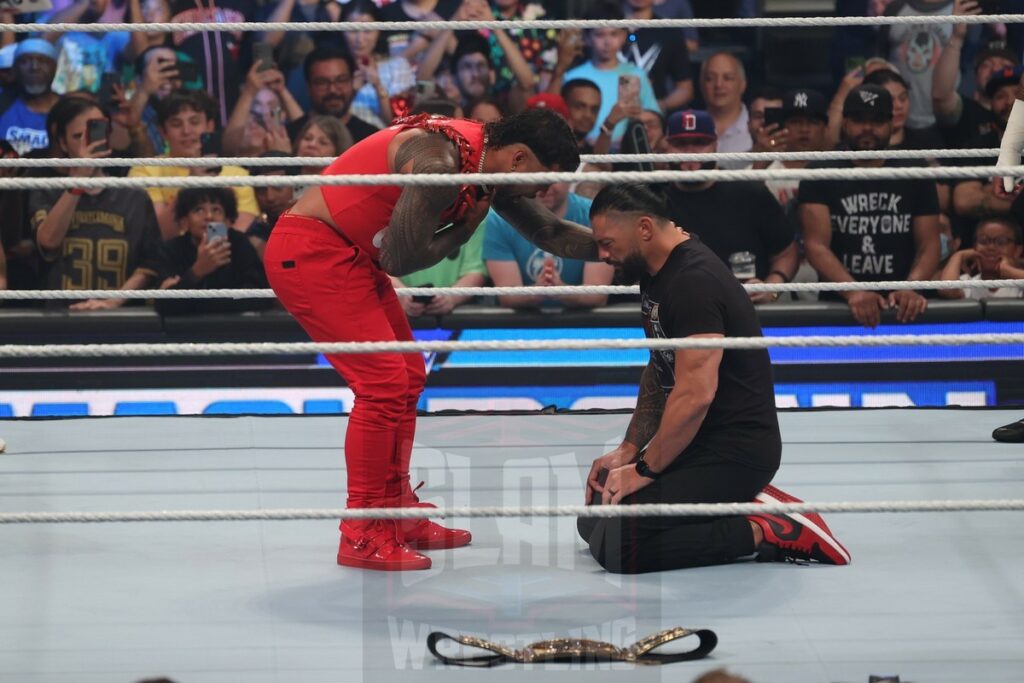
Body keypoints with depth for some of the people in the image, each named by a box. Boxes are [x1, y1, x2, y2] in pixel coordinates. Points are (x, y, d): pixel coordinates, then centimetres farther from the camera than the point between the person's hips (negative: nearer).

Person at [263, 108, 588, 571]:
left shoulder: (480, 157, 6)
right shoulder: (442, 161, -25)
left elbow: (549, 233, 17)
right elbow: (400, 260, -22)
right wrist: (464, 230, -8)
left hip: (349, 254, 11)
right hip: (310, 252, -11)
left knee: (407, 377, 13)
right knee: (383, 381, -14)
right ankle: (363, 537, -8)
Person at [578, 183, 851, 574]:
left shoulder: (694, 281, -20)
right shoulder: (657, 275, 11)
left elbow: (695, 394, -26)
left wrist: (644, 470, -18)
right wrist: (629, 450, 11)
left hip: (735, 451, -11)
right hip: (701, 444, 11)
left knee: (614, 545, -20)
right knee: (592, 520, 10)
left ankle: (763, 533, -11)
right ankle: (743, 505, 9)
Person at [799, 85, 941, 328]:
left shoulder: (915, 177, 11)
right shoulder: (821, 177, 5)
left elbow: (928, 244, 4)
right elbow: (816, 245, -6)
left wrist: (911, 288, -16)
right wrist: (853, 292, -22)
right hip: (837, 308, -2)